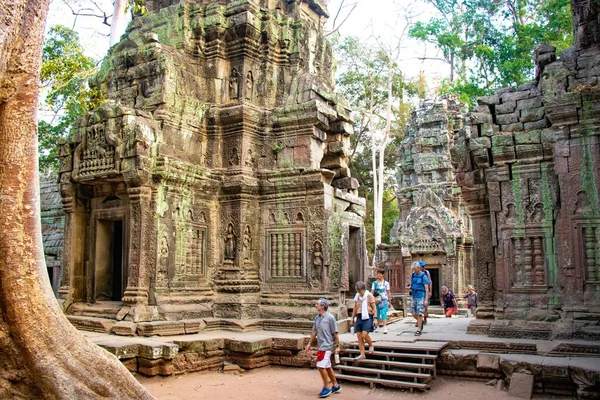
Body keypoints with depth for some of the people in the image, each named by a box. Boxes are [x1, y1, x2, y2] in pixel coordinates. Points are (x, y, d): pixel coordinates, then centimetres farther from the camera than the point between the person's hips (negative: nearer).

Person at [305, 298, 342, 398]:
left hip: (327, 346, -7)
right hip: (320, 346, 7)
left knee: (321, 366, -11)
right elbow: (314, 331, 14)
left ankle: (326, 387, 4)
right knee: (327, 367, 13)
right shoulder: (317, 318, 7)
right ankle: (336, 386, 26)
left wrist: (337, 346, -9)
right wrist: (309, 343, 13)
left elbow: (335, 333, -10)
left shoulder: (330, 317, -13)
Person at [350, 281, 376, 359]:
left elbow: (373, 308, -4)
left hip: (367, 317, -6)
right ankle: (362, 354, 10)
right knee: (359, 336, 2)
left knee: (364, 335, -18)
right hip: (359, 317, 6)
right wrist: (353, 318, 22)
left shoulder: (369, 296, -3)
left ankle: (371, 346, 12)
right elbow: (355, 308, 20)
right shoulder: (357, 296, 12)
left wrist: (375, 318, -9)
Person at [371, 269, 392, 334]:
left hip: (384, 300, -2)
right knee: (378, 314, 10)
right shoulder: (374, 283, 5)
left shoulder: (386, 283, 3)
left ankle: (385, 328, -17)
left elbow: (388, 292, 7)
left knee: (384, 313, -13)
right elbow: (372, 292, 1)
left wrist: (389, 301, 7)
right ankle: (378, 326, 24)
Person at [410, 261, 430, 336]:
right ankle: (420, 321, 35)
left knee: (419, 313, -6)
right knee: (413, 312, 8)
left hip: (420, 297, -6)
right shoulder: (413, 275, 7)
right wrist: (410, 287, 0)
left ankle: (419, 330, 1)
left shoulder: (423, 276, -10)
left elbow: (427, 289, -11)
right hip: (413, 296, 6)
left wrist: (426, 299, -17)